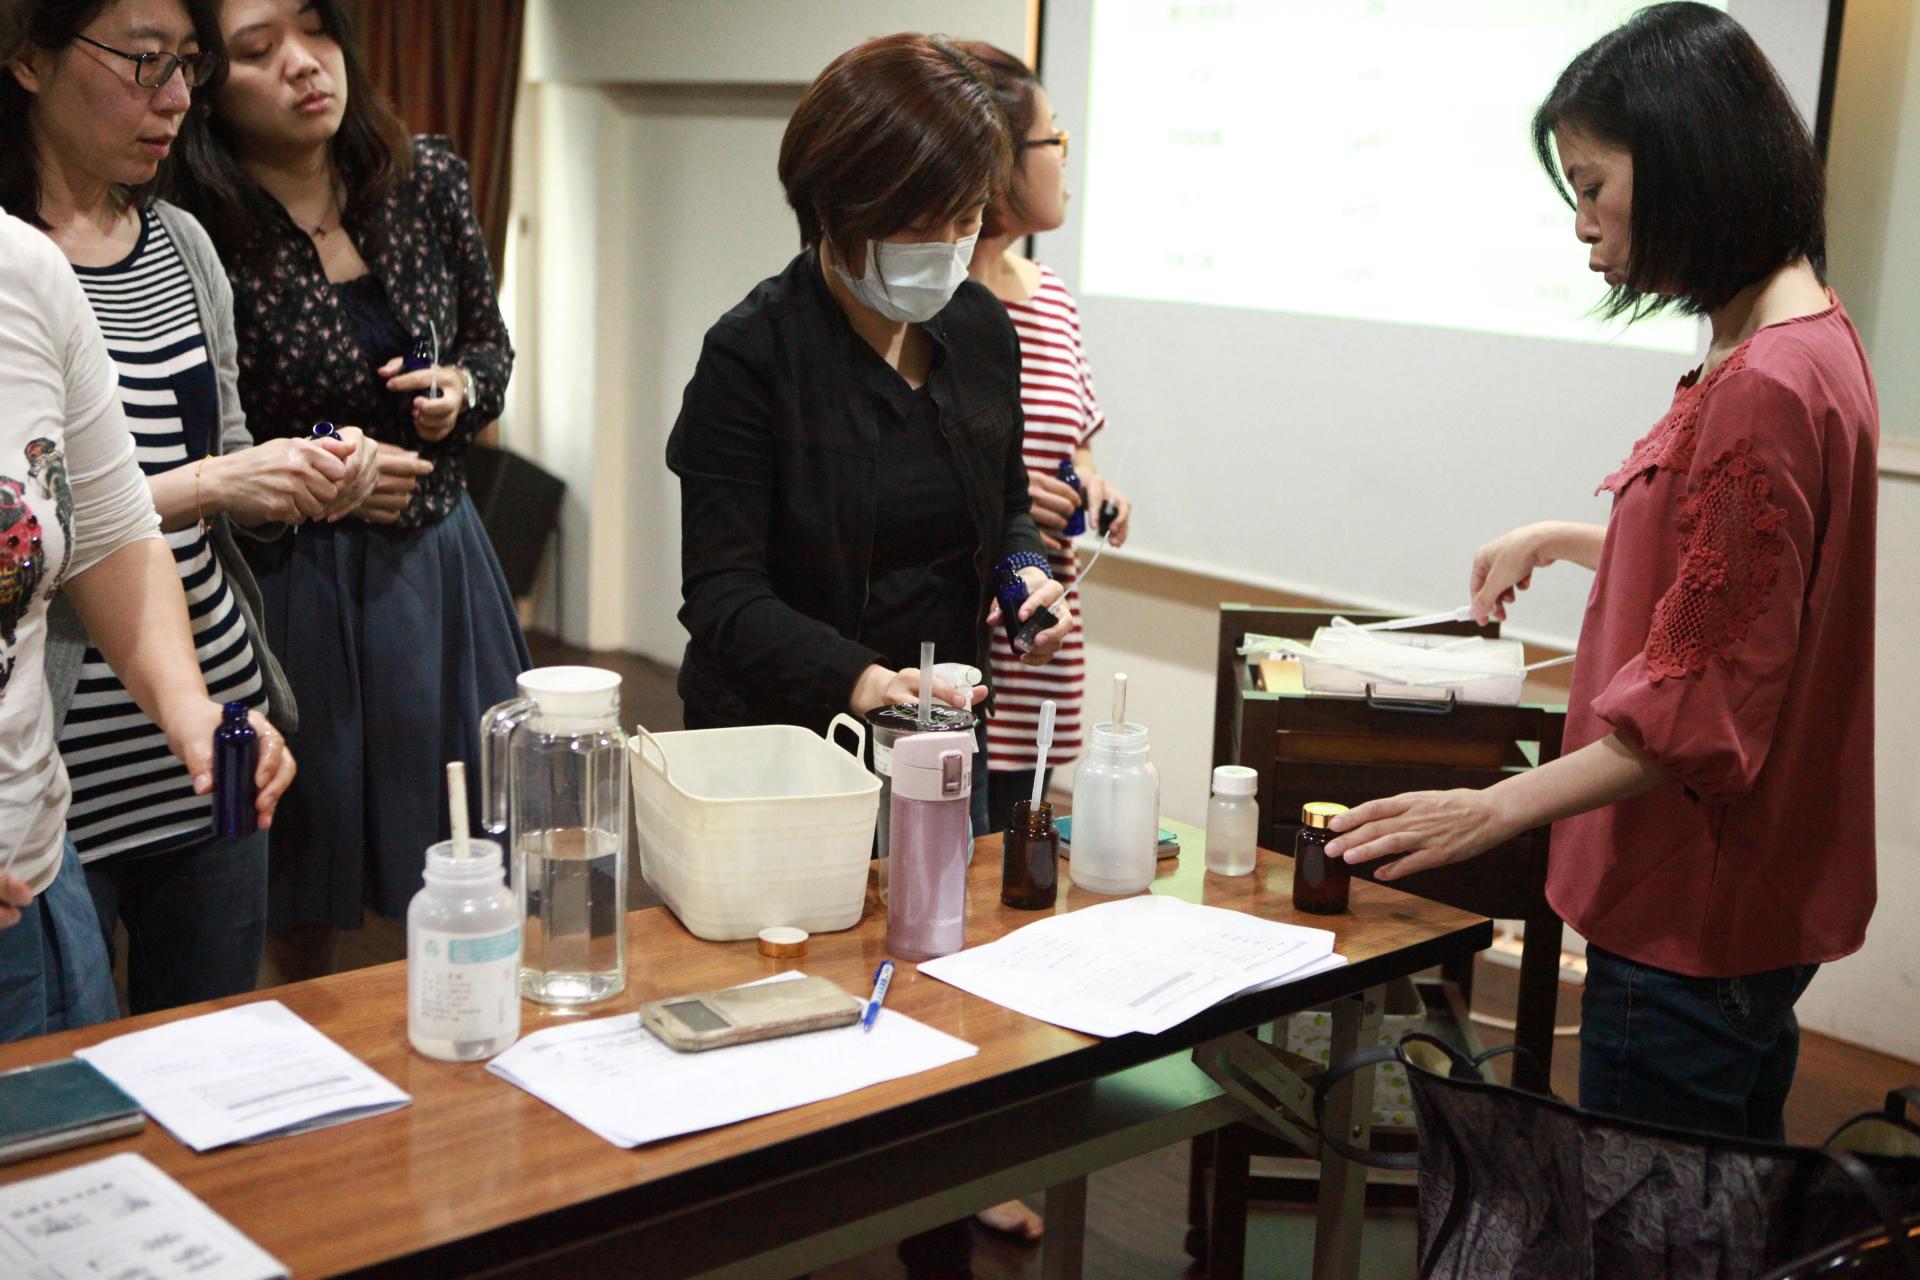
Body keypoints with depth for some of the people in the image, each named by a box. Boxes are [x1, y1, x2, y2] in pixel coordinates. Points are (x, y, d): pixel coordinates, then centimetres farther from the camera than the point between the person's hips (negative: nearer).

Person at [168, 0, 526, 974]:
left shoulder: (427, 179, -1)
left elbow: (491, 345, 14)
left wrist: (461, 390, -6)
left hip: (440, 565, 5)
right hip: (285, 587, -4)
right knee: (303, 907, 9)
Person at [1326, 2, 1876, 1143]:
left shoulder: (1767, 386, -23)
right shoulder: (1807, 342, 10)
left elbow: (1702, 706, -24)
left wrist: (1496, 810, -25)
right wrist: (1568, 542, 22)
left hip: (1696, 921, -10)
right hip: (1745, 908, 10)